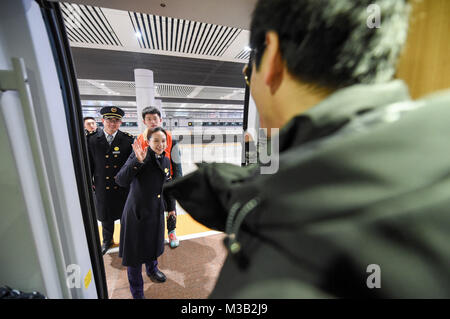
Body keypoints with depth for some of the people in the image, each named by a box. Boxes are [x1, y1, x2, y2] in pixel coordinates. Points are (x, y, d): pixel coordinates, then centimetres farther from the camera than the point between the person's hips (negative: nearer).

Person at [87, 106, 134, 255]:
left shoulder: (128, 139, -9)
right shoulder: (92, 139, -5)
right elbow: (89, 164, 2)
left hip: (123, 187, -1)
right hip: (102, 187, 1)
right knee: (106, 216, 20)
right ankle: (107, 240, 45)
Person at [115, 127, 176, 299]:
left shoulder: (166, 161, 2)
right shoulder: (138, 156, -17)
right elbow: (121, 180, -28)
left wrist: (171, 207, 16)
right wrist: (138, 161, -40)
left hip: (156, 212, 6)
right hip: (136, 212, -5)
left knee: (153, 244, 26)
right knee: (135, 252, 10)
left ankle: (152, 270, 56)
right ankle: (137, 293, 35)